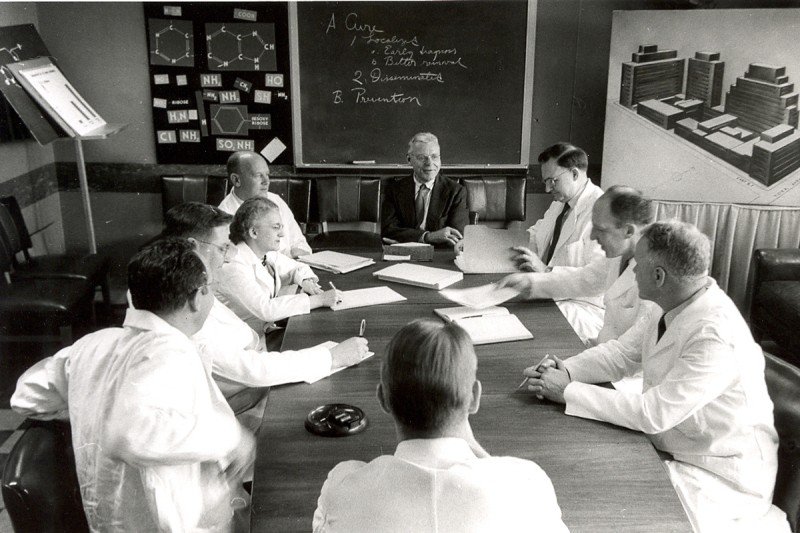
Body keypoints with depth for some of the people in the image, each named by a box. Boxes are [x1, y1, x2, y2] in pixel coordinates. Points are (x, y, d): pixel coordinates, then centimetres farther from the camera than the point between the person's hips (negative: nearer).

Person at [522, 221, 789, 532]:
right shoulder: (677, 307, -5)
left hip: (719, 475, -7)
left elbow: (652, 413, -30)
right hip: (669, 447, 7)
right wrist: (565, 370, -13)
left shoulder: (715, 336, -31)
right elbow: (620, 353, 4)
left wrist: (568, 392, -24)